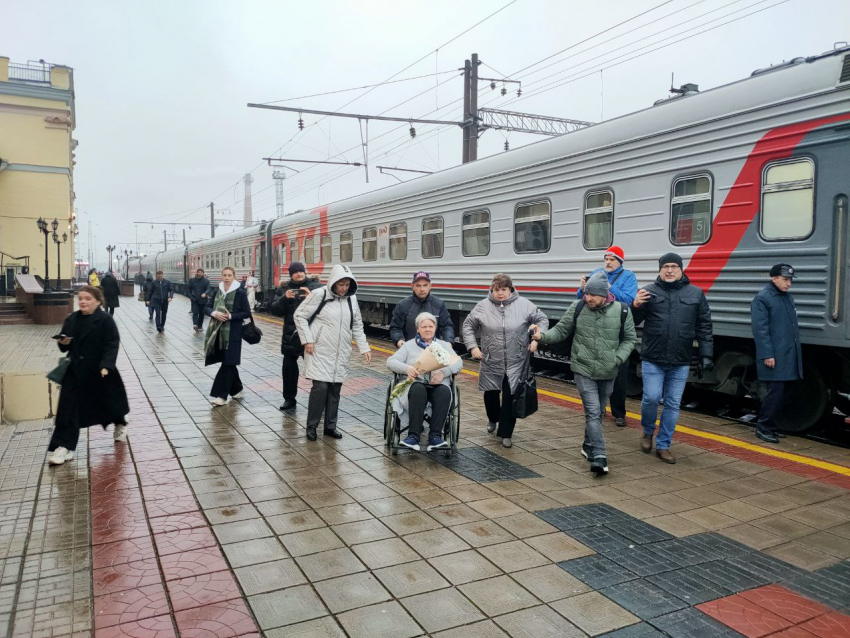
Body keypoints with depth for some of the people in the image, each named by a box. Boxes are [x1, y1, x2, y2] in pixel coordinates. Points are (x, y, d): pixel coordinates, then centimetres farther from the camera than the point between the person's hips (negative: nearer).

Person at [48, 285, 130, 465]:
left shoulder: (105, 320, -13)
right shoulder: (72, 319, 4)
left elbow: (112, 345, -17)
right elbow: (64, 344, 13)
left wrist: (106, 366, -27)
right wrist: (63, 342, -11)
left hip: (99, 371, -4)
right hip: (75, 371, 4)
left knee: (108, 401, 15)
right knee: (68, 408, -3)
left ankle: (120, 424, 46)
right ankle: (64, 446, 0)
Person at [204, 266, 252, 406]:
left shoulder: (240, 292, -6)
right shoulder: (217, 291, 9)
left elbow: (247, 313, -6)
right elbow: (206, 308, 8)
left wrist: (231, 316, -19)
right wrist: (214, 313, -14)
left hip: (233, 332, -5)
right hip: (218, 331, 5)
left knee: (228, 363, -6)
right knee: (228, 362, 13)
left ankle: (221, 395, -5)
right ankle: (236, 389, 29)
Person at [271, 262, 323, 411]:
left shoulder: (316, 287, -1)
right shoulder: (285, 289, 8)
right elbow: (275, 311, 1)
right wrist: (285, 298, -15)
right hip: (290, 335, 4)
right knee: (289, 367, 12)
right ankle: (289, 398, 25)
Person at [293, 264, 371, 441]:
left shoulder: (351, 299, 6)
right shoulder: (319, 295, -10)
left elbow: (357, 326, 13)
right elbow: (299, 315, -5)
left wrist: (364, 348, 5)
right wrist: (307, 340, -11)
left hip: (341, 354, 5)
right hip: (320, 352, -5)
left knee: (335, 389, 8)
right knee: (320, 387, -10)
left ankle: (330, 426, 21)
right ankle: (311, 426, 7)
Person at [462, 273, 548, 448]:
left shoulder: (524, 304, -5)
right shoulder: (482, 306, -3)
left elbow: (542, 320, 6)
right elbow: (468, 325, 8)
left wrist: (536, 339, -5)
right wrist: (472, 346, -1)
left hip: (515, 363, -2)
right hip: (491, 362, 2)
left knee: (510, 397, 0)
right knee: (491, 393, 16)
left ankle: (506, 433, 15)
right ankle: (493, 419, 47)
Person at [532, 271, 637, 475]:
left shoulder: (622, 310, -5)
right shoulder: (577, 308, -7)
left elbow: (630, 338, 5)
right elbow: (561, 330, 1)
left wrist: (618, 358, -8)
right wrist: (543, 336, -17)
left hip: (608, 373, 2)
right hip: (583, 370, -2)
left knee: (598, 412, 17)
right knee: (593, 412, -10)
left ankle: (589, 446, 37)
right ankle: (599, 457, -9)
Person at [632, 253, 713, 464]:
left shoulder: (696, 294, 5)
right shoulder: (650, 291, 1)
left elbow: (704, 327, 7)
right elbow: (633, 322, 1)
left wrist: (706, 355, 2)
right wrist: (635, 306, -20)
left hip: (680, 362, 2)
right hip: (652, 359, -1)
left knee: (673, 404, 7)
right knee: (651, 398, -5)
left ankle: (663, 445, 20)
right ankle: (648, 431, 25)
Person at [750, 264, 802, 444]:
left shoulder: (788, 298, 17)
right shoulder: (762, 299, -9)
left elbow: (793, 326, 22)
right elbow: (760, 329, -15)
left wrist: (796, 352, 17)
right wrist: (767, 354, -20)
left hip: (789, 357, 8)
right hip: (774, 358, -8)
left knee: (780, 393, 12)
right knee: (775, 392, -9)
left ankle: (771, 425, 21)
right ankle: (763, 427, 1)